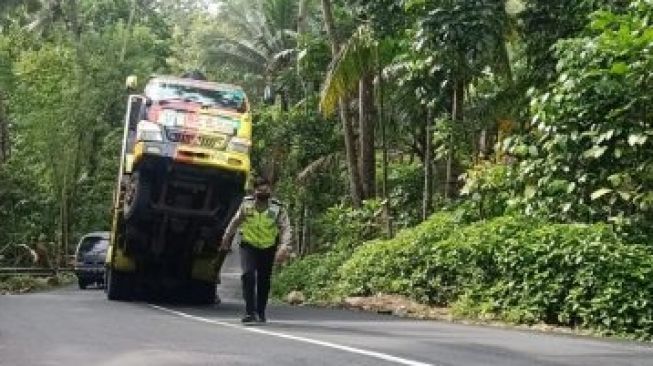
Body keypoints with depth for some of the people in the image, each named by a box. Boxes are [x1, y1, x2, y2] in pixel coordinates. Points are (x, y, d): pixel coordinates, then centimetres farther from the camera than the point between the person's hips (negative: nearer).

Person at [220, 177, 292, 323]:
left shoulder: (278, 208, -14)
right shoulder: (246, 204, -9)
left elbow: (285, 228, -19)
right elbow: (235, 221, 7)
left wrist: (284, 246, -35)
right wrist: (227, 237, 16)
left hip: (268, 248, 0)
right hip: (248, 246, 0)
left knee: (264, 281, 8)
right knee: (248, 274, -21)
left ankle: (260, 313, 25)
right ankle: (250, 311, -20)